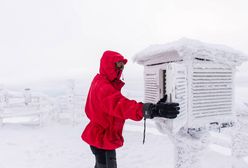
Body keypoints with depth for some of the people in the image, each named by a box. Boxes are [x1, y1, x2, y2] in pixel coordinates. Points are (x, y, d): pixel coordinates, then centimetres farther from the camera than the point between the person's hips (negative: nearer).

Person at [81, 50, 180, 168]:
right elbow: (122, 106, -46)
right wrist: (153, 110, -59)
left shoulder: (101, 82, 5)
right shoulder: (104, 87, -29)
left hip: (101, 136, 10)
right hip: (103, 138, -10)